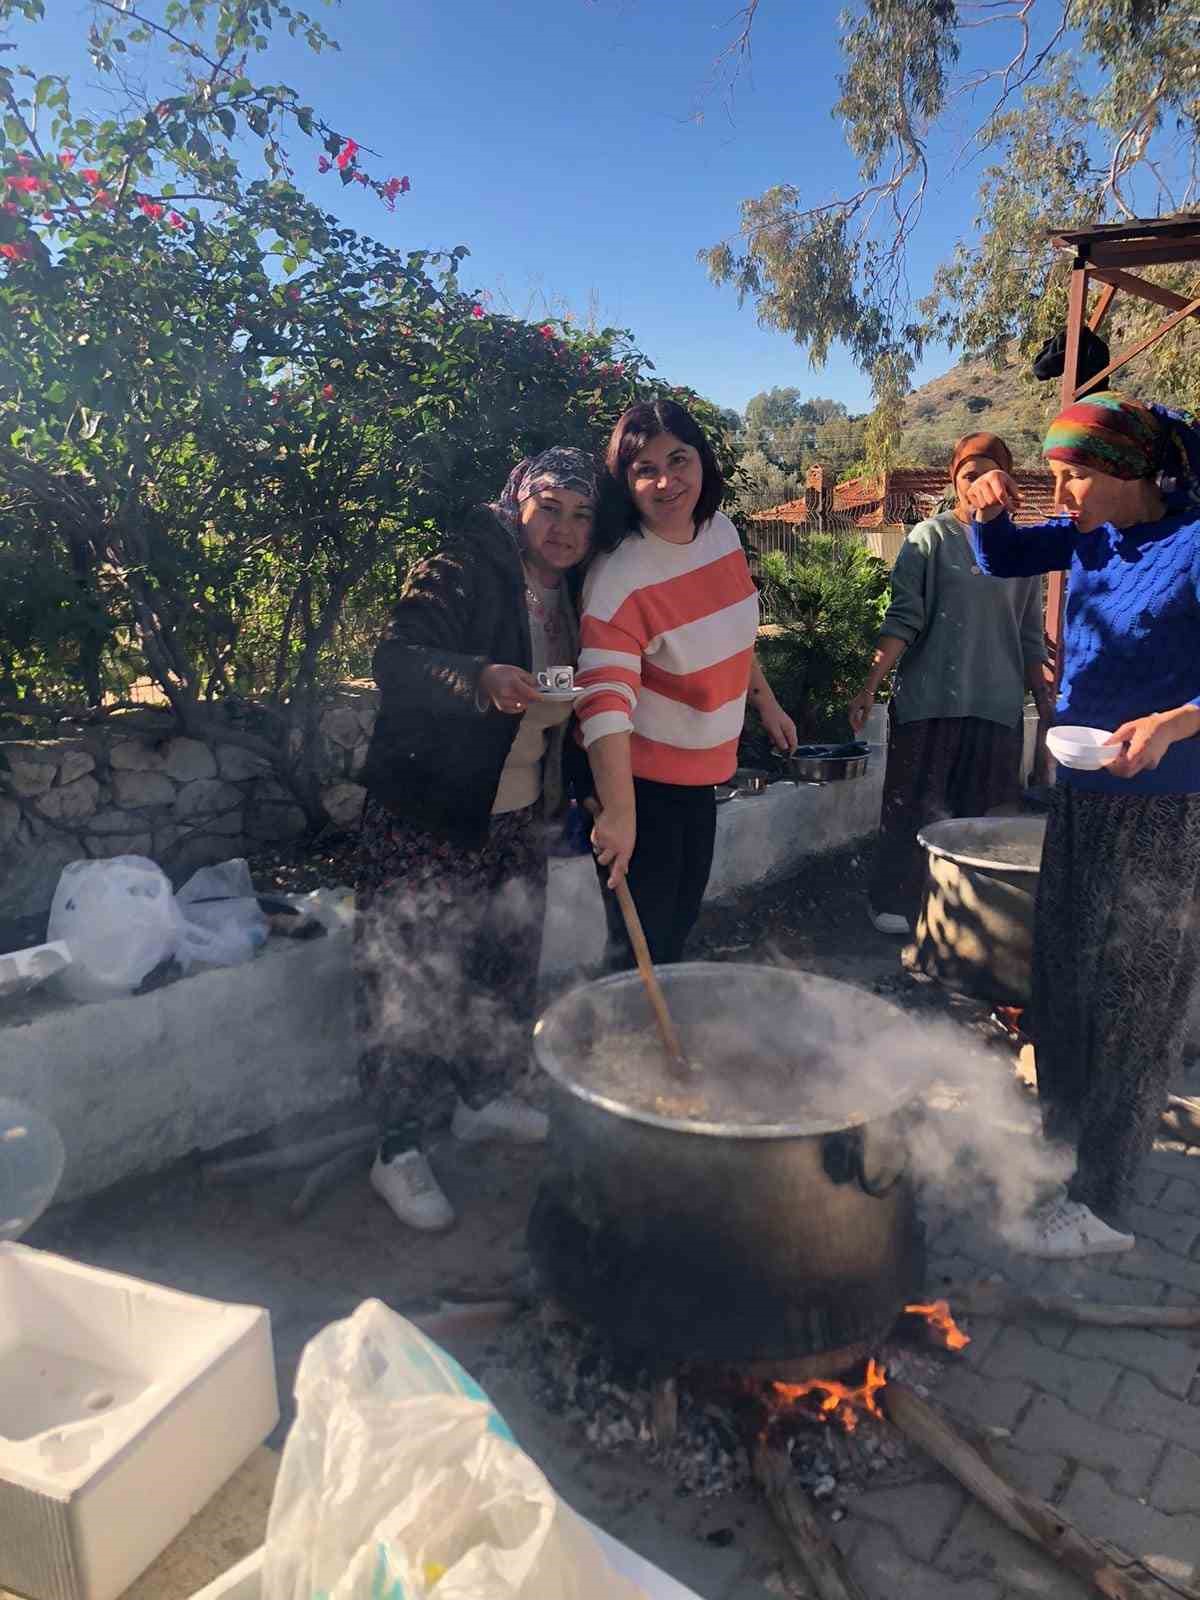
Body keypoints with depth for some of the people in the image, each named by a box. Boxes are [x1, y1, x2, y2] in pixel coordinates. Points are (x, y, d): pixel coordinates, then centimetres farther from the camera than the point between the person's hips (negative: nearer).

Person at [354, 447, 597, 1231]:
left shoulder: (568, 593, 8)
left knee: (508, 964, 18)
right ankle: (400, 1152, 14)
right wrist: (480, 679, -44)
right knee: (417, 977, 0)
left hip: (517, 815, 8)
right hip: (427, 817, -7)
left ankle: (484, 1097, 40)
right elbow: (396, 660, -28)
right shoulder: (463, 571, -16)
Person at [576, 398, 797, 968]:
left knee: (681, 923, 23)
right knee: (642, 947, 0)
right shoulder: (620, 577, -26)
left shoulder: (721, 531, -2)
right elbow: (605, 700, -35)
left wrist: (765, 702, 19)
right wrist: (619, 814, -41)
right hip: (640, 781, -7)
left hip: (700, 772, 8)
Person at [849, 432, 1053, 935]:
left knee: (984, 816, 5)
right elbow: (903, 620, -6)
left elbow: (1030, 639, 15)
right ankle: (893, 902, 15)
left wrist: (1047, 705, 14)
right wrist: (870, 686, -16)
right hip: (929, 700, -3)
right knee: (914, 805, 1)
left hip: (998, 705, 3)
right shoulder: (930, 538, -1)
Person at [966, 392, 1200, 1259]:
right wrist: (990, 514, -4)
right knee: (1062, 974, 19)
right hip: (1080, 790, 8)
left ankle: (1103, 1205, 14)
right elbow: (1004, 560, 17)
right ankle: (1064, 1131, 40)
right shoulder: (1091, 535, 2)